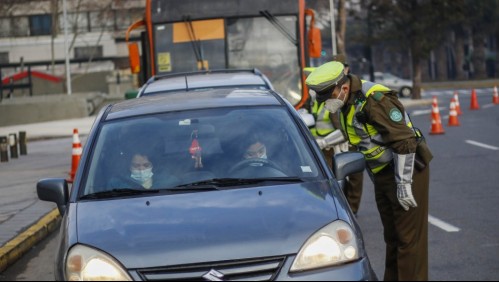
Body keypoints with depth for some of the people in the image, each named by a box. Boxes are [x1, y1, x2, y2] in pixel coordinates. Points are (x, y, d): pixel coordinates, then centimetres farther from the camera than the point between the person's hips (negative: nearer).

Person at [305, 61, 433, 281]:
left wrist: (404, 183, -23)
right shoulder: (346, 104, 6)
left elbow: (404, 142, -25)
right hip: (382, 175, 9)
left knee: (409, 238, -6)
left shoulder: (375, 100, -24)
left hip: (406, 171, -9)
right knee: (392, 237, 16)